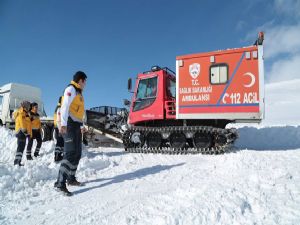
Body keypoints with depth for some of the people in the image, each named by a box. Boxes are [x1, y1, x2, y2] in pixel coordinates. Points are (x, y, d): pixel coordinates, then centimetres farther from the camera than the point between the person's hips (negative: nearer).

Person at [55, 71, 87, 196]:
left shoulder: (78, 92, 24)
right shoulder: (71, 89, -5)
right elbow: (65, 107, -18)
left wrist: (81, 125, 24)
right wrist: (63, 124, -27)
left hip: (76, 126, 10)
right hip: (69, 125, -10)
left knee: (77, 153, 12)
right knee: (70, 153, -17)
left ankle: (71, 179, 22)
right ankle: (60, 183, -17)